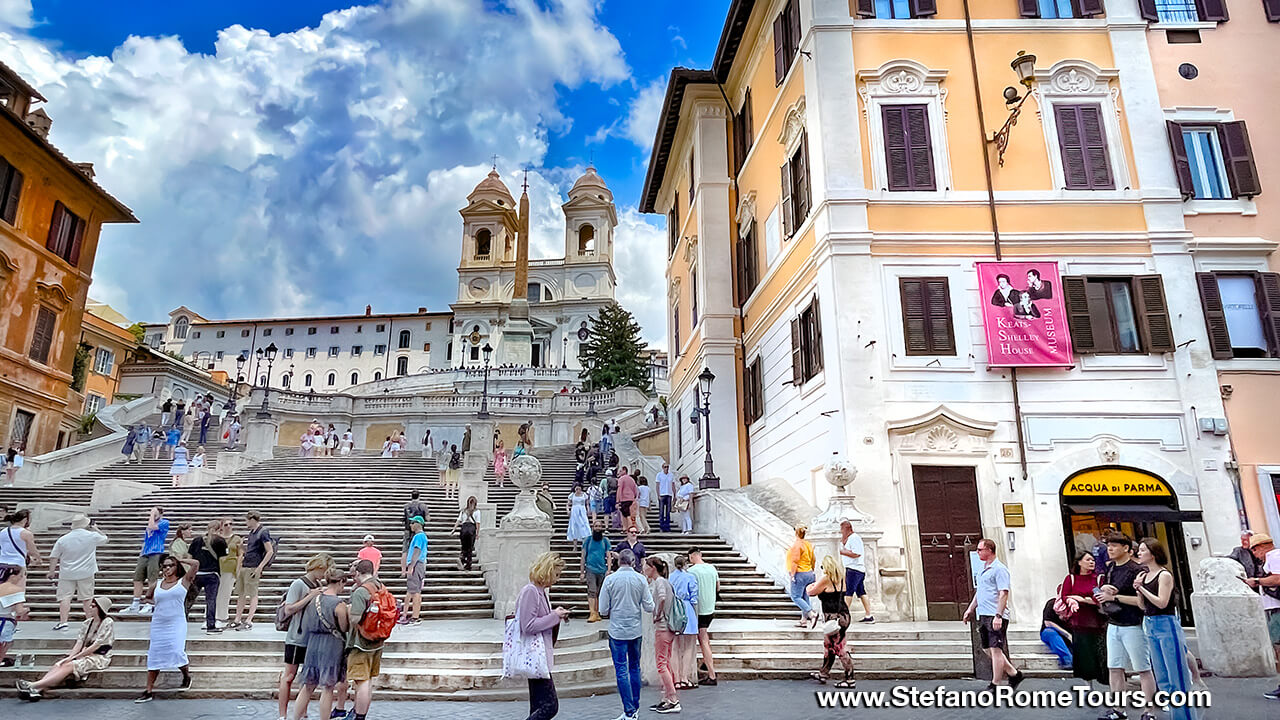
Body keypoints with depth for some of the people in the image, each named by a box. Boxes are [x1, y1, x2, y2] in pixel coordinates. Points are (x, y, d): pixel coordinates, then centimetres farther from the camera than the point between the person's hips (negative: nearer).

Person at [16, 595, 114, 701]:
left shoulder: (107, 623, -9)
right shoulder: (88, 623, 13)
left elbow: (96, 646, -13)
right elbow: (80, 642, 5)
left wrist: (74, 657, -13)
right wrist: (70, 656, -11)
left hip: (99, 657, -7)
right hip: (86, 654, 7)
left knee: (69, 666, -25)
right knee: (58, 664, -16)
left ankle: (33, 686, -30)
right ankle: (38, 690, -31)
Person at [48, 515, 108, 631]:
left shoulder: (63, 539, -1)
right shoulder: (92, 536, -5)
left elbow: (53, 557, 2)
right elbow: (104, 539, 15)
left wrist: (51, 572, 11)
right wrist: (96, 529, 25)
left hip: (67, 574, 0)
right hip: (86, 573, 0)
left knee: (65, 597, 4)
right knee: (87, 598, 6)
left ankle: (63, 622, -3)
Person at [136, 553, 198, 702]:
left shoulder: (183, 581, 0)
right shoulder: (157, 584, 11)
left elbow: (196, 563, -11)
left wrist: (179, 560, 1)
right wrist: (154, 602, 11)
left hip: (176, 624, -4)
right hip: (158, 624, 4)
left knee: (177, 651, -17)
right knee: (154, 656, 4)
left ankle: (187, 675, 12)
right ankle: (149, 691, 11)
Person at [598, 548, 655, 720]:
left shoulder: (610, 579, -10)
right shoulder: (640, 580, -5)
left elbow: (603, 610, -7)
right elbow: (649, 607, -4)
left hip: (617, 631, -3)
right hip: (636, 630, 3)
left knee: (621, 671, 2)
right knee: (634, 667, 16)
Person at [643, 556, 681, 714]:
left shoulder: (659, 581, -13)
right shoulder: (659, 581, 14)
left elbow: (662, 598, -32)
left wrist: (658, 615, -19)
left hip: (662, 626, -10)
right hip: (669, 627, 10)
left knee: (661, 663, -4)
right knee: (666, 662, 14)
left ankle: (673, 700, -1)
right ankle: (667, 698, 20)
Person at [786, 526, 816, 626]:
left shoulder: (796, 545, -13)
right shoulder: (809, 545, 13)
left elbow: (795, 561, -18)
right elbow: (813, 560, 19)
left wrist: (792, 574, -15)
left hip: (800, 574, -9)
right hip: (809, 573, 9)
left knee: (795, 597, -5)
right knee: (805, 597, 10)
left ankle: (812, 614, -16)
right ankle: (804, 620, 10)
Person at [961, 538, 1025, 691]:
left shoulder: (999, 569, -11)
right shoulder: (982, 570, 17)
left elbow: (1004, 594, -18)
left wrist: (998, 615, -23)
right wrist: (970, 609, 22)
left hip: (995, 616, -10)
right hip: (983, 615, 10)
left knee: (995, 649, -4)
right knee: (988, 649, 13)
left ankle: (995, 684, 3)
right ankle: (1014, 674, 25)